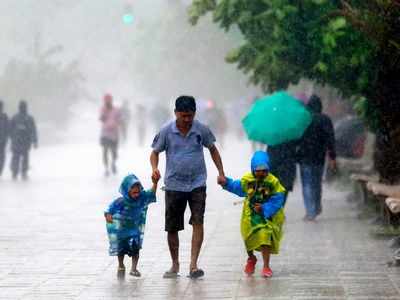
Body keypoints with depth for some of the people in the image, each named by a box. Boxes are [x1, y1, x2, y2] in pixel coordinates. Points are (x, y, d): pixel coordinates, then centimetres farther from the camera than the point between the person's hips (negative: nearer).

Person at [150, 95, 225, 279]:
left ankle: (193, 264, -16)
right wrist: (154, 168, -15)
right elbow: (155, 152, 5)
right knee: (172, 227, 5)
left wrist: (221, 172, 7)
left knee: (198, 222, -15)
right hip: (174, 185, 0)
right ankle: (175, 265, 22)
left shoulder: (201, 130, -1)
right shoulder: (166, 131, -4)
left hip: (197, 183, 0)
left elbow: (212, 149, 13)